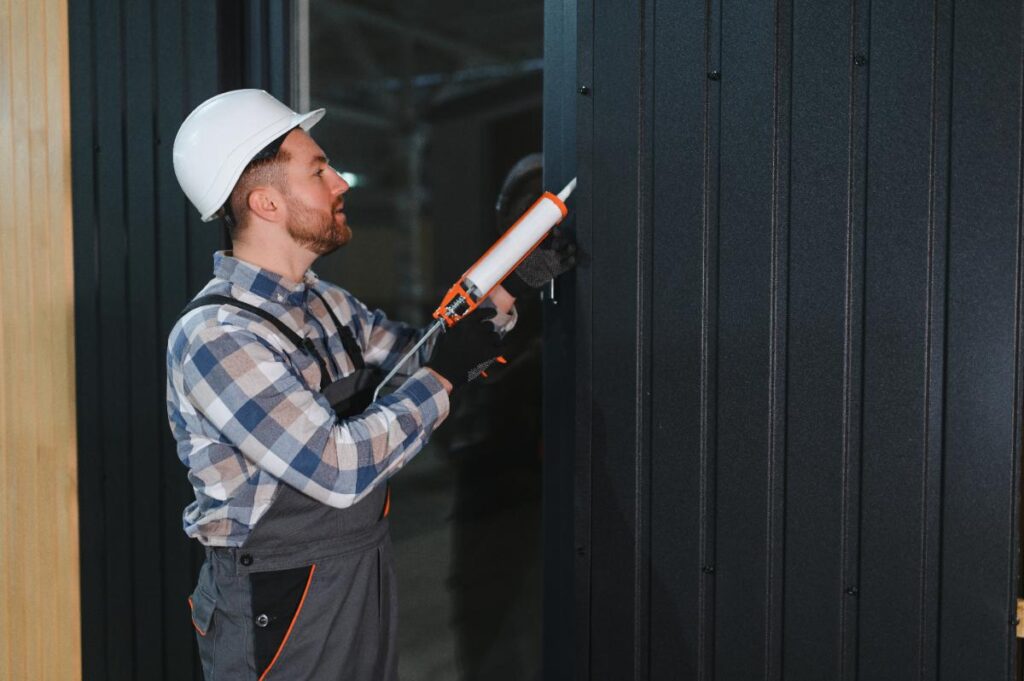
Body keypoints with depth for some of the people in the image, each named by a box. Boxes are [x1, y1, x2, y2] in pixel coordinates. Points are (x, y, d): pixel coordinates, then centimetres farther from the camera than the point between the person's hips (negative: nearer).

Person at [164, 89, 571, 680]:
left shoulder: (324, 304, 5)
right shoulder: (215, 336, -22)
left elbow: (419, 363, 14)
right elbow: (338, 469, -28)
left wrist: (503, 293, -3)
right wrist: (444, 376, -18)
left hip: (366, 585, 8)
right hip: (280, 609, -8)